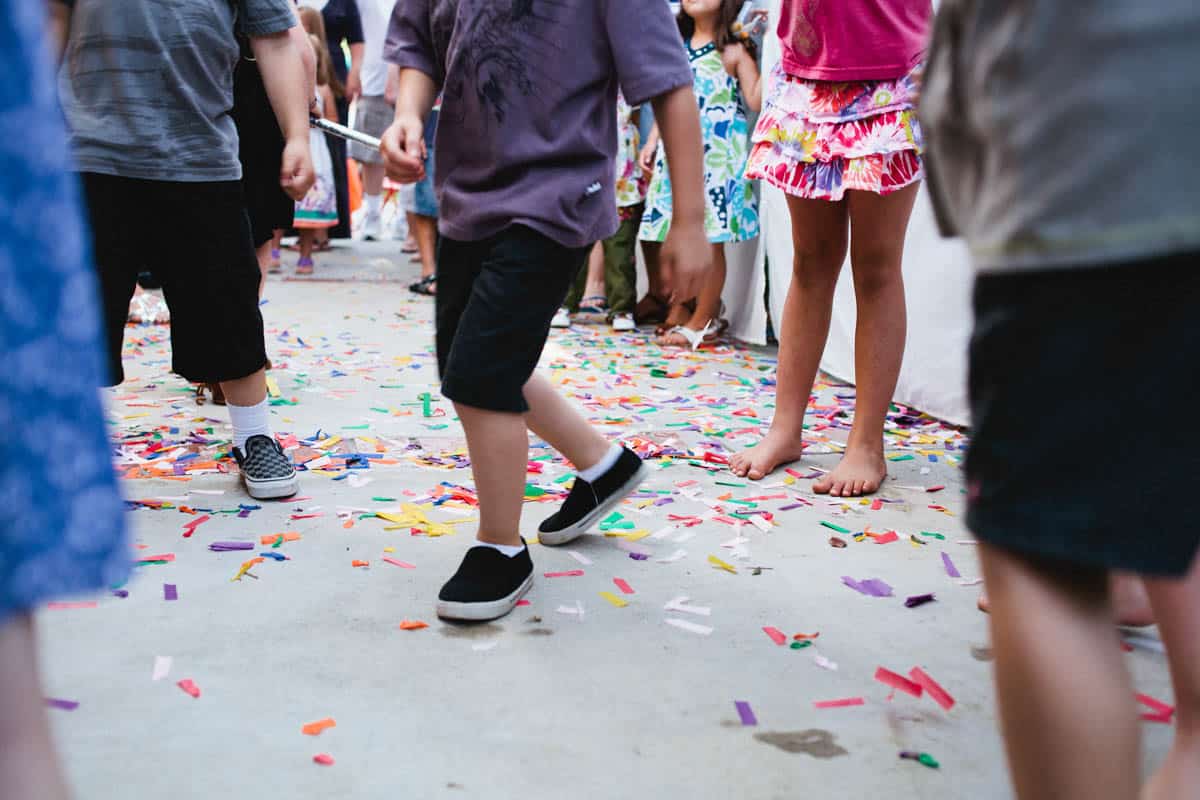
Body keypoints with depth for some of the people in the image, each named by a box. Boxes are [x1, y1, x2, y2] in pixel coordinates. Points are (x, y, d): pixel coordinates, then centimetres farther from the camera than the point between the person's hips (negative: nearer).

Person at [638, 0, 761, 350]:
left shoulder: (734, 50, 0)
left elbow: (755, 100, -7)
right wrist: (652, 140, 14)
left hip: (717, 155, -6)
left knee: (710, 241, -3)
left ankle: (703, 321, 5)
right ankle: (679, 314, 19)